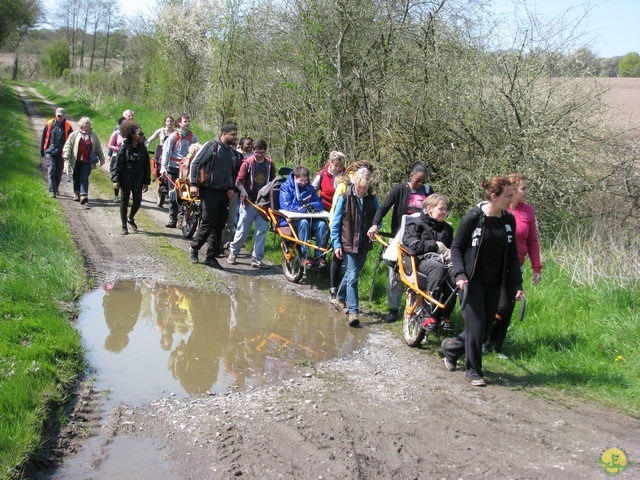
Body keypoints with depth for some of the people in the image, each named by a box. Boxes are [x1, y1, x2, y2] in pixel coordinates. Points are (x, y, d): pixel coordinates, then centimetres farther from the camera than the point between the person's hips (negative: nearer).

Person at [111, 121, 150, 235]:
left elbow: (146, 166, 6)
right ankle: (124, 226, 12)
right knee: (125, 201, 3)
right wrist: (115, 179, -14)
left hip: (138, 180, 3)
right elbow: (118, 164, -7)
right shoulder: (125, 148, -8)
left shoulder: (142, 149, 1)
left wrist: (146, 182, 5)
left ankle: (131, 218, 32)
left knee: (137, 201, 2)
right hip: (125, 179, -3)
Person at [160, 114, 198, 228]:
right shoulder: (173, 136, -1)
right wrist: (163, 167, -16)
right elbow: (166, 152, -4)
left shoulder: (193, 137, 5)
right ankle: (172, 219, 5)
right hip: (174, 168, -1)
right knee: (173, 195, 0)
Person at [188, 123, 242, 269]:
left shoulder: (233, 152, 13)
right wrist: (193, 183, -16)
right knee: (209, 222, -8)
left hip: (225, 193, 6)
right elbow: (195, 163, -8)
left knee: (220, 225, 5)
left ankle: (211, 257, 13)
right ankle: (194, 248, 14)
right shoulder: (211, 146, -6)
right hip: (210, 191, -6)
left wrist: (232, 188, 8)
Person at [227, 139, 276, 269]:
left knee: (262, 230, 0)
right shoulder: (247, 163, -4)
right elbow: (239, 180, -7)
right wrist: (242, 190, -27)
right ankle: (233, 252, 22)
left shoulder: (269, 164, 6)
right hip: (249, 201, -3)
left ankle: (257, 258, 5)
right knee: (243, 230, 2)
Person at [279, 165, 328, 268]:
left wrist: (312, 205, -16)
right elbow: (286, 206, -14)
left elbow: (320, 204, 8)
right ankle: (305, 255, -35)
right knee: (304, 223, -37)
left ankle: (319, 255, -20)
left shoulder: (310, 188, 14)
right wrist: (303, 209, -20)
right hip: (291, 219, -4)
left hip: (308, 217, 4)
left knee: (322, 224, -26)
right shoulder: (286, 187, -1)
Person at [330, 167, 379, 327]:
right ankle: (353, 311, -13)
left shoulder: (372, 199, 2)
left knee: (351, 274, 18)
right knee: (352, 276, -12)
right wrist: (336, 244, -10)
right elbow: (336, 223, -4)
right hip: (348, 244, -4)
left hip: (364, 245, 4)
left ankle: (341, 297, 41)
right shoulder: (345, 198, -7)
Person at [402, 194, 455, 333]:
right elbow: (413, 245, -7)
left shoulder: (447, 228, 26)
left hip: (440, 260, 5)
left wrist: (449, 252, 3)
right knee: (438, 268, -40)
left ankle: (445, 314, -24)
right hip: (420, 260, -5)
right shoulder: (415, 223, 7)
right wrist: (435, 245, -6)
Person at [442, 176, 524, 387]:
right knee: (476, 326, -7)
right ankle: (474, 371, 10)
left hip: (494, 284, 6)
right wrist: (460, 274, -18)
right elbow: (456, 248, -5)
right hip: (472, 281, -5)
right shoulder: (473, 218, -13)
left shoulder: (509, 220, 3)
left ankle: (452, 346, 35)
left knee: (485, 328, 10)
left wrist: (516, 285, 5)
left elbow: (512, 255, 9)